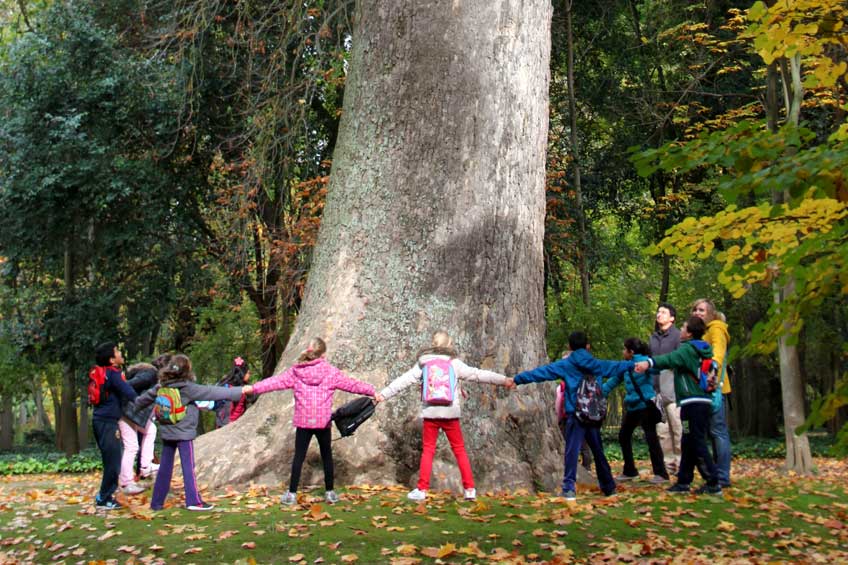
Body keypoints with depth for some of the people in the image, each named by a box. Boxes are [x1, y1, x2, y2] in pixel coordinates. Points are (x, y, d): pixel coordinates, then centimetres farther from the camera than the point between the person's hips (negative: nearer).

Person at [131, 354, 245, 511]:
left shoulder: (162, 386, 2)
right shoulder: (188, 388, -16)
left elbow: (146, 397, 17)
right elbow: (213, 392, -17)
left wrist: (133, 405, 38)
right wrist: (240, 391, -15)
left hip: (167, 432, 6)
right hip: (183, 433, -6)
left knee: (164, 468, 12)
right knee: (188, 467, 1)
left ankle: (157, 502, 16)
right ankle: (194, 501, 3)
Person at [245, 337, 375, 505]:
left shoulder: (296, 371, 1)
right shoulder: (330, 371, -2)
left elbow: (276, 381, 2)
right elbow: (351, 384, 3)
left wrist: (253, 388, 9)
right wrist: (372, 392, 13)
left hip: (303, 422, 1)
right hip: (323, 422, -1)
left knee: (299, 456, 7)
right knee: (327, 456, 13)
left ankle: (292, 493, 6)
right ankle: (330, 492, 18)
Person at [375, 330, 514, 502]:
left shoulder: (423, 364, 6)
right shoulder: (455, 363, 3)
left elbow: (403, 381, 4)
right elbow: (478, 374, 2)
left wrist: (383, 395, 9)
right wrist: (503, 380, 7)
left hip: (430, 412, 0)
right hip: (450, 413, 0)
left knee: (428, 451, 8)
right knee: (460, 450, 9)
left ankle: (422, 489, 4)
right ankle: (469, 489, 7)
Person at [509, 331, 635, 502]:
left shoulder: (565, 365, 0)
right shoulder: (598, 365, 11)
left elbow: (540, 372, -2)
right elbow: (616, 366, 27)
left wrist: (517, 379, 2)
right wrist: (634, 364, 46)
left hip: (575, 415, -3)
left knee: (572, 450, -6)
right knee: (598, 450, 14)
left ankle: (569, 488, -14)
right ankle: (608, 486, 23)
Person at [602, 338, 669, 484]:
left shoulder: (643, 361, -13)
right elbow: (613, 381, 19)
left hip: (645, 405, -9)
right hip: (632, 407, 9)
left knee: (651, 438, -8)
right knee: (623, 436, 14)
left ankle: (661, 474, -2)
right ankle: (629, 471, 25)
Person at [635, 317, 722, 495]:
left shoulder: (688, 349, -10)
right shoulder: (700, 350, 19)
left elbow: (671, 359, -29)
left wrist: (649, 362, -43)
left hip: (693, 402, -9)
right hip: (702, 400, 9)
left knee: (697, 444, -7)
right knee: (688, 443, 13)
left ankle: (713, 482, -8)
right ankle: (683, 481, 18)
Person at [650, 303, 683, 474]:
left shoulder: (677, 335, -2)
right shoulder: (653, 337, 16)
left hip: (672, 388, -6)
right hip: (656, 390, 6)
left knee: (677, 427, -4)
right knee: (662, 430, 6)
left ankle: (681, 463, 1)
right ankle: (668, 463, 12)